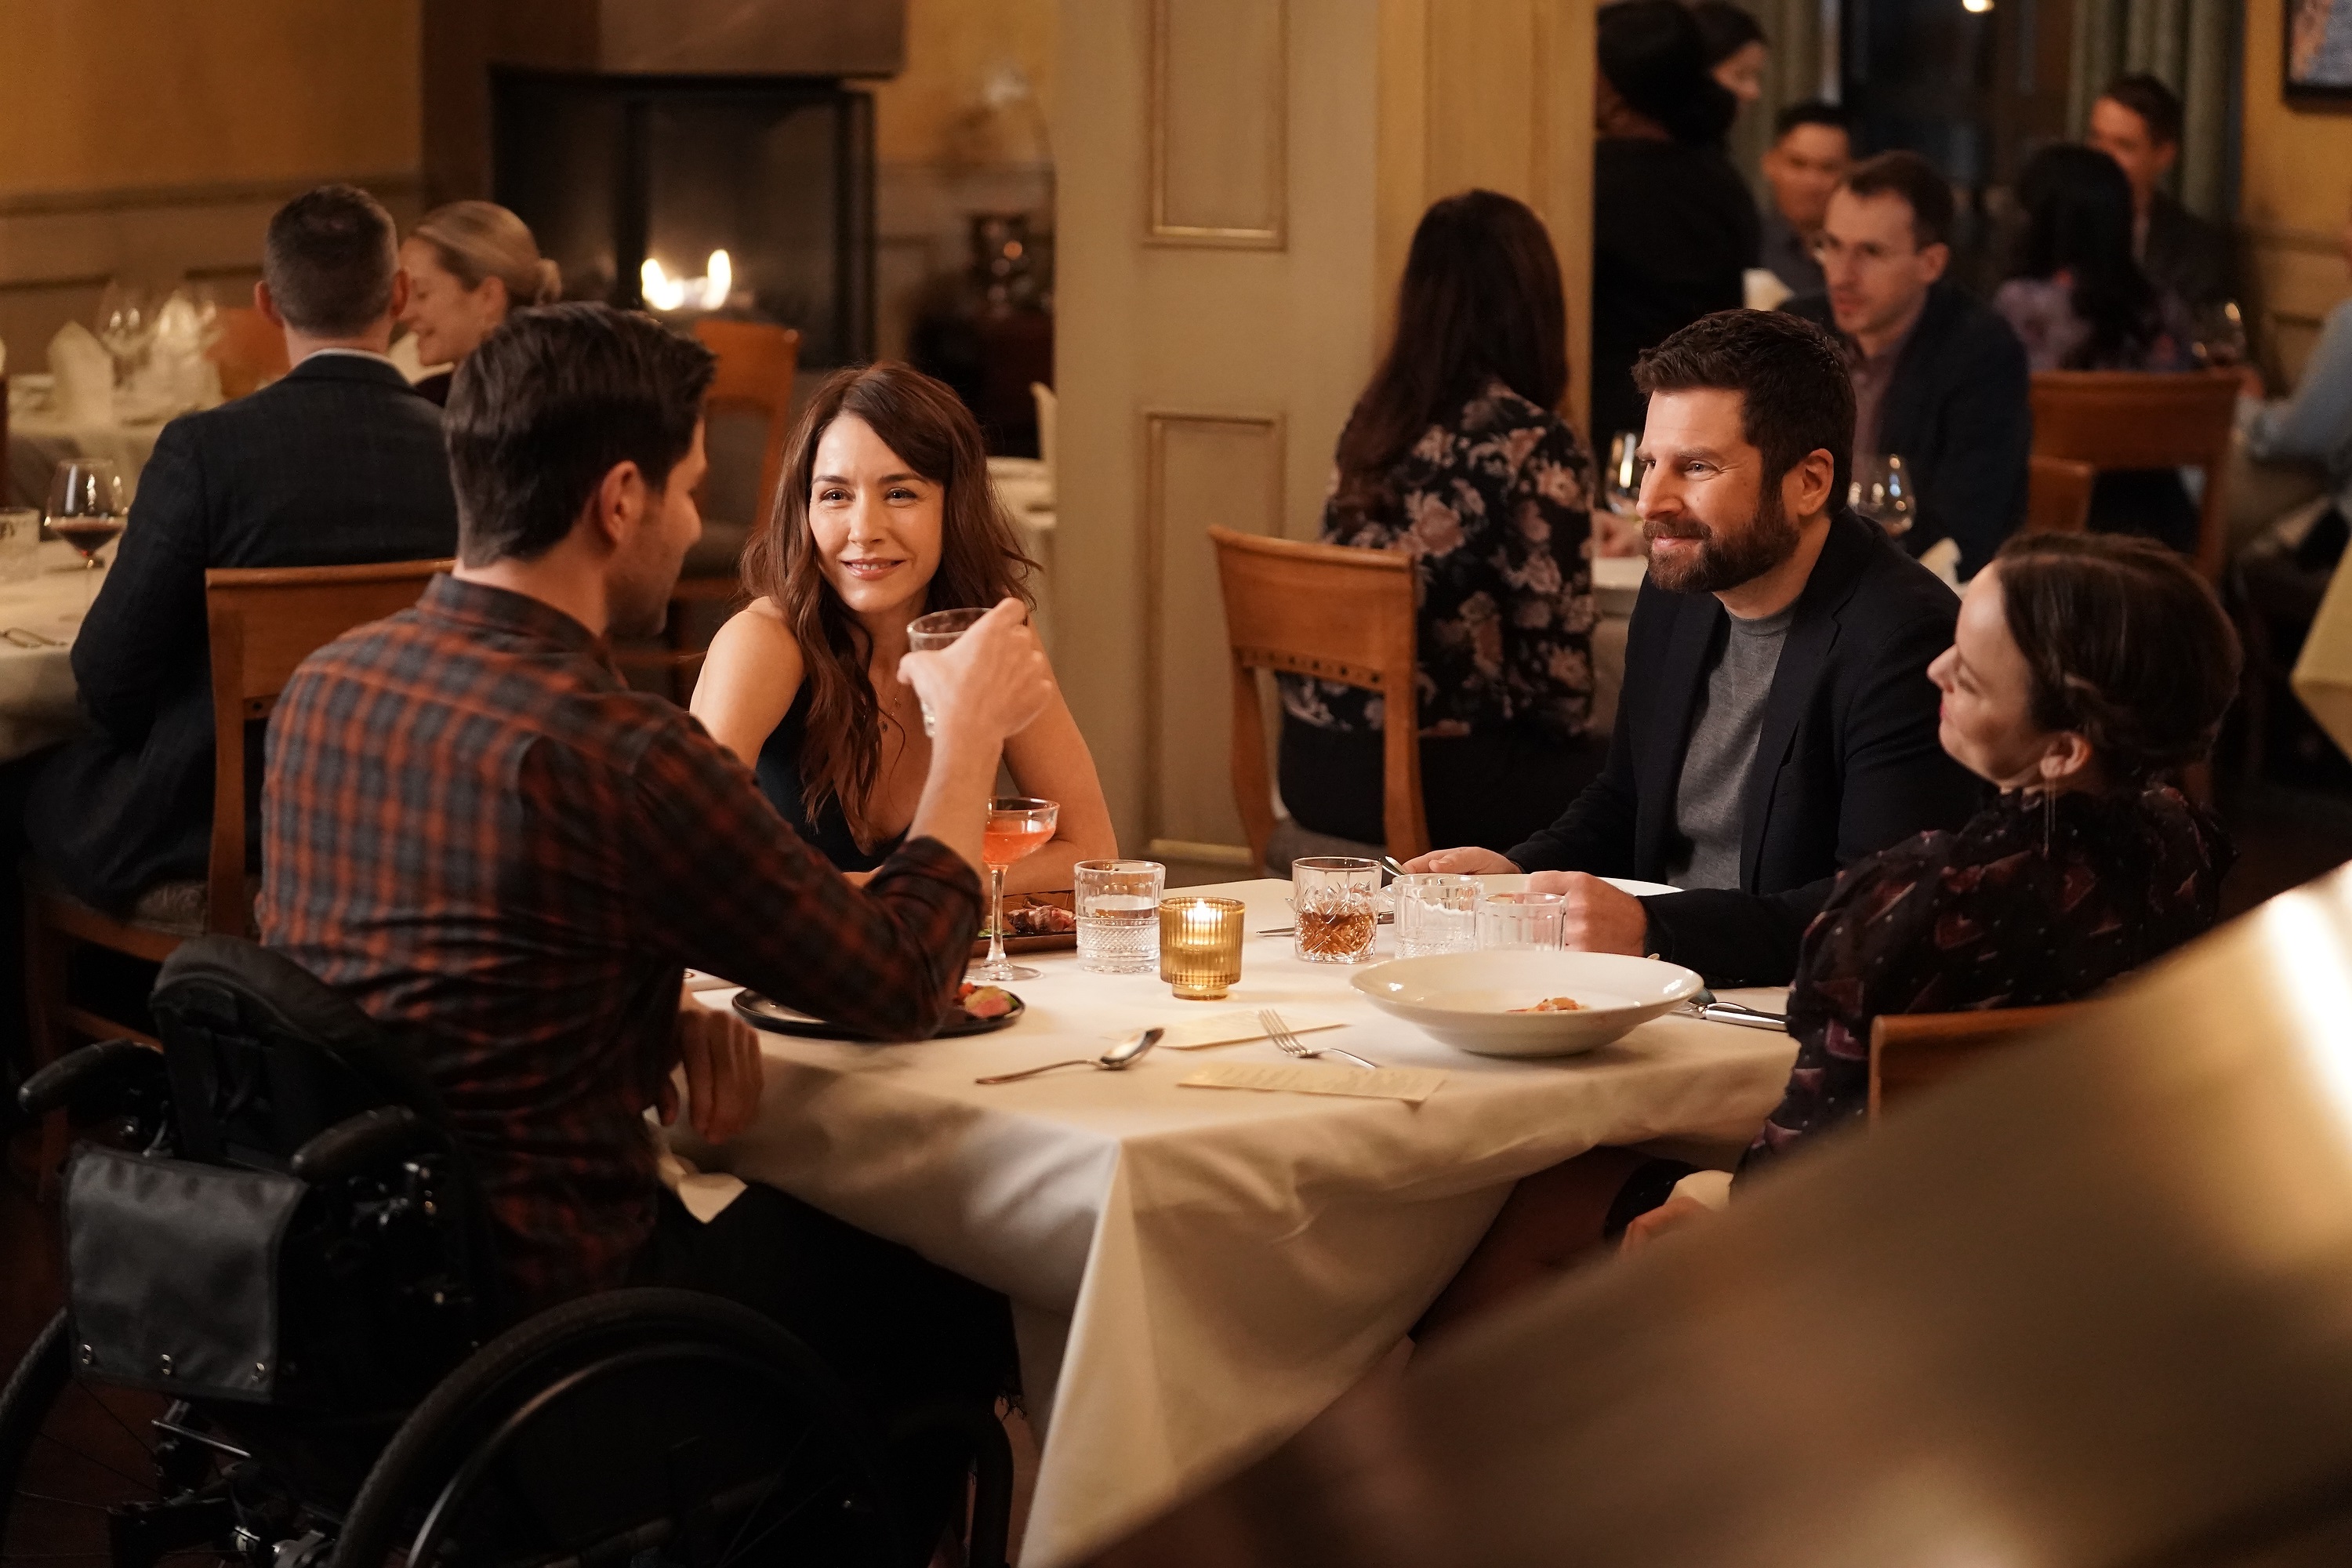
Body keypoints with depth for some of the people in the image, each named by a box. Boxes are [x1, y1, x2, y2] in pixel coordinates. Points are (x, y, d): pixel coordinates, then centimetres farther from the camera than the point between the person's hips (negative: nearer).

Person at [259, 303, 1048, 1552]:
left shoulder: (326, 685, -1)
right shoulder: (613, 751, -25)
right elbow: (904, 987, -11)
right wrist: (971, 731, 2)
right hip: (540, 1321, -8)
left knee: (792, 1218, 28)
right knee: (950, 1307, 15)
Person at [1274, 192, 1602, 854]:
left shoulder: (1372, 419, 8)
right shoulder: (1534, 444, -13)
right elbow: (1552, 653, -11)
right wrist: (1569, 730, 9)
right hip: (1423, 777, -7)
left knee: (1586, 766, 26)